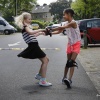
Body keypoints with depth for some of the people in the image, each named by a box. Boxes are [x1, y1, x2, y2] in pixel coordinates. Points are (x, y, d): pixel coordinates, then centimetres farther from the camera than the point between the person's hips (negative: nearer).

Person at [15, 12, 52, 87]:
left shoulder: (27, 27, 22)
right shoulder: (25, 27, -9)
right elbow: (31, 32, -31)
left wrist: (40, 33, 23)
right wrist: (40, 30, -24)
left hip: (34, 47, 10)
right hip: (33, 46, -10)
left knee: (46, 60, 19)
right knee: (45, 61, -10)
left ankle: (39, 75, 29)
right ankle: (43, 81, -11)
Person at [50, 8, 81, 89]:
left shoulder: (73, 23, -20)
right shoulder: (66, 23, 5)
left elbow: (61, 28, -30)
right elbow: (59, 31, 8)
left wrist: (50, 30, -27)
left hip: (76, 44, -7)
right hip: (70, 44, 7)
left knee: (72, 62, -16)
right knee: (68, 62, 11)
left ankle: (69, 80, -23)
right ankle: (65, 78, 20)